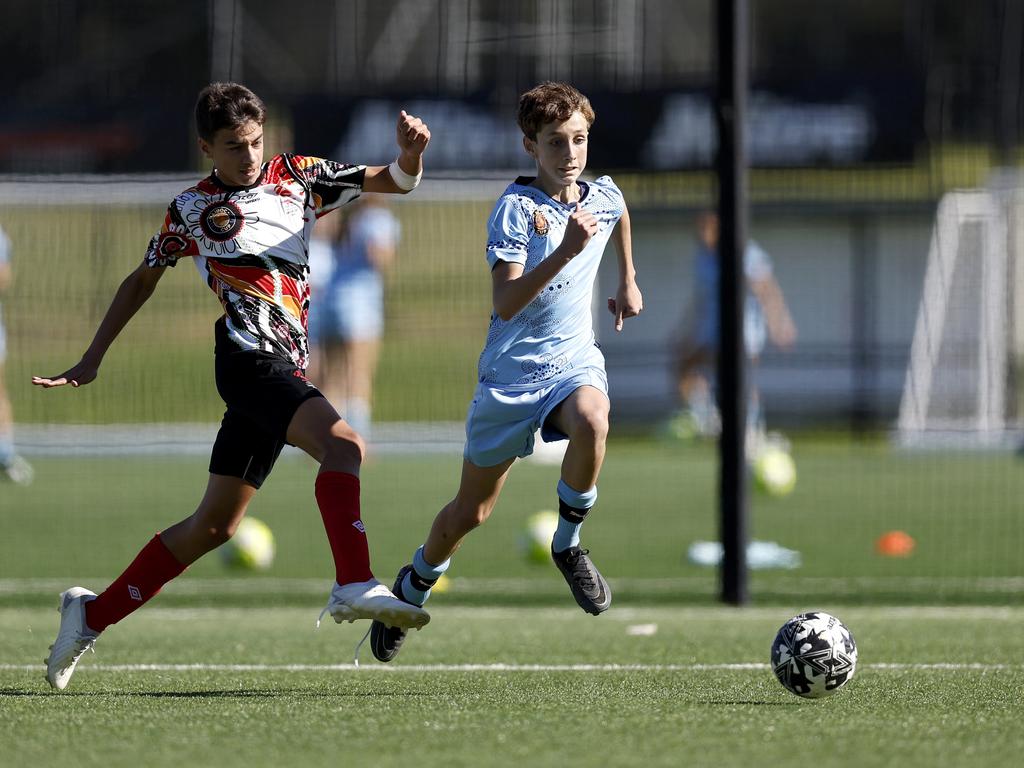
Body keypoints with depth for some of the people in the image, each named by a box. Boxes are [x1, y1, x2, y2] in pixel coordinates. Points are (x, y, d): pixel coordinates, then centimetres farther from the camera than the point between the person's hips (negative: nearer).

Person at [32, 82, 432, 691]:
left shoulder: (299, 178, 14)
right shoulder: (191, 209, 8)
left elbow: (396, 181, 11)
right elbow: (143, 281, 22)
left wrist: (411, 154, -12)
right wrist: (92, 360, 22)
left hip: (285, 367, 5)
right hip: (247, 353, -5)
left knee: (215, 526, 9)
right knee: (343, 444, -29)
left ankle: (93, 613, 19)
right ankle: (355, 587, -39)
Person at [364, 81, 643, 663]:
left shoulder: (604, 197, 1)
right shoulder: (516, 208, -16)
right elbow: (506, 304, -27)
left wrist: (628, 282, 36)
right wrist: (565, 251, -36)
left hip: (575, 358, 3)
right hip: (512, 370, -3)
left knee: (592, 422, -36)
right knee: (471, 512, 9)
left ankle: (568, 544, -12)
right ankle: (412, 590, 38)